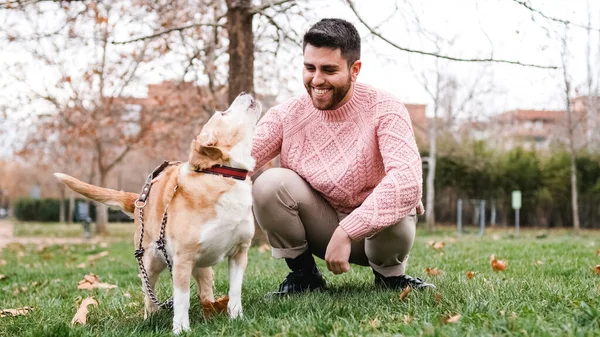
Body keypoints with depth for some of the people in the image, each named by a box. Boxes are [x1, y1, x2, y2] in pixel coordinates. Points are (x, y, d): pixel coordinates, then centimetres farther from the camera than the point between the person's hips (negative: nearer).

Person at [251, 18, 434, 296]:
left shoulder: (384, 110, -18)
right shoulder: (286, 115, -9)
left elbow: (408, 180, -35)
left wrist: (347, 231, -40)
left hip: (374, 229, -2)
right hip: (320, 227, 2)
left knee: (396, 208, -37)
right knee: (270, 183, -24)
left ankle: (390, 275, -1)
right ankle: (303, 274, -1)